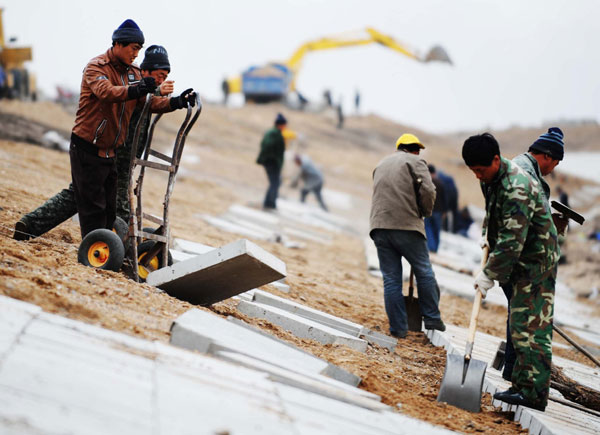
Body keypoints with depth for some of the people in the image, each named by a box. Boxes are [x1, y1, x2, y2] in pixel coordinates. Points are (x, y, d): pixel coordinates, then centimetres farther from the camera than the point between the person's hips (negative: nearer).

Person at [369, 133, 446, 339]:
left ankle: (398, 328, 7)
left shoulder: (381, 164, 23)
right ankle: (432, 319, 12)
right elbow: (428, 191, -10)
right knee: (424, 272, 9)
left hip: (379, 227, 5)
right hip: (406, 225, -5)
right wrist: (425, 212, 8)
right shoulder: (415, 162, 3)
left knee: (391, 279, 6)